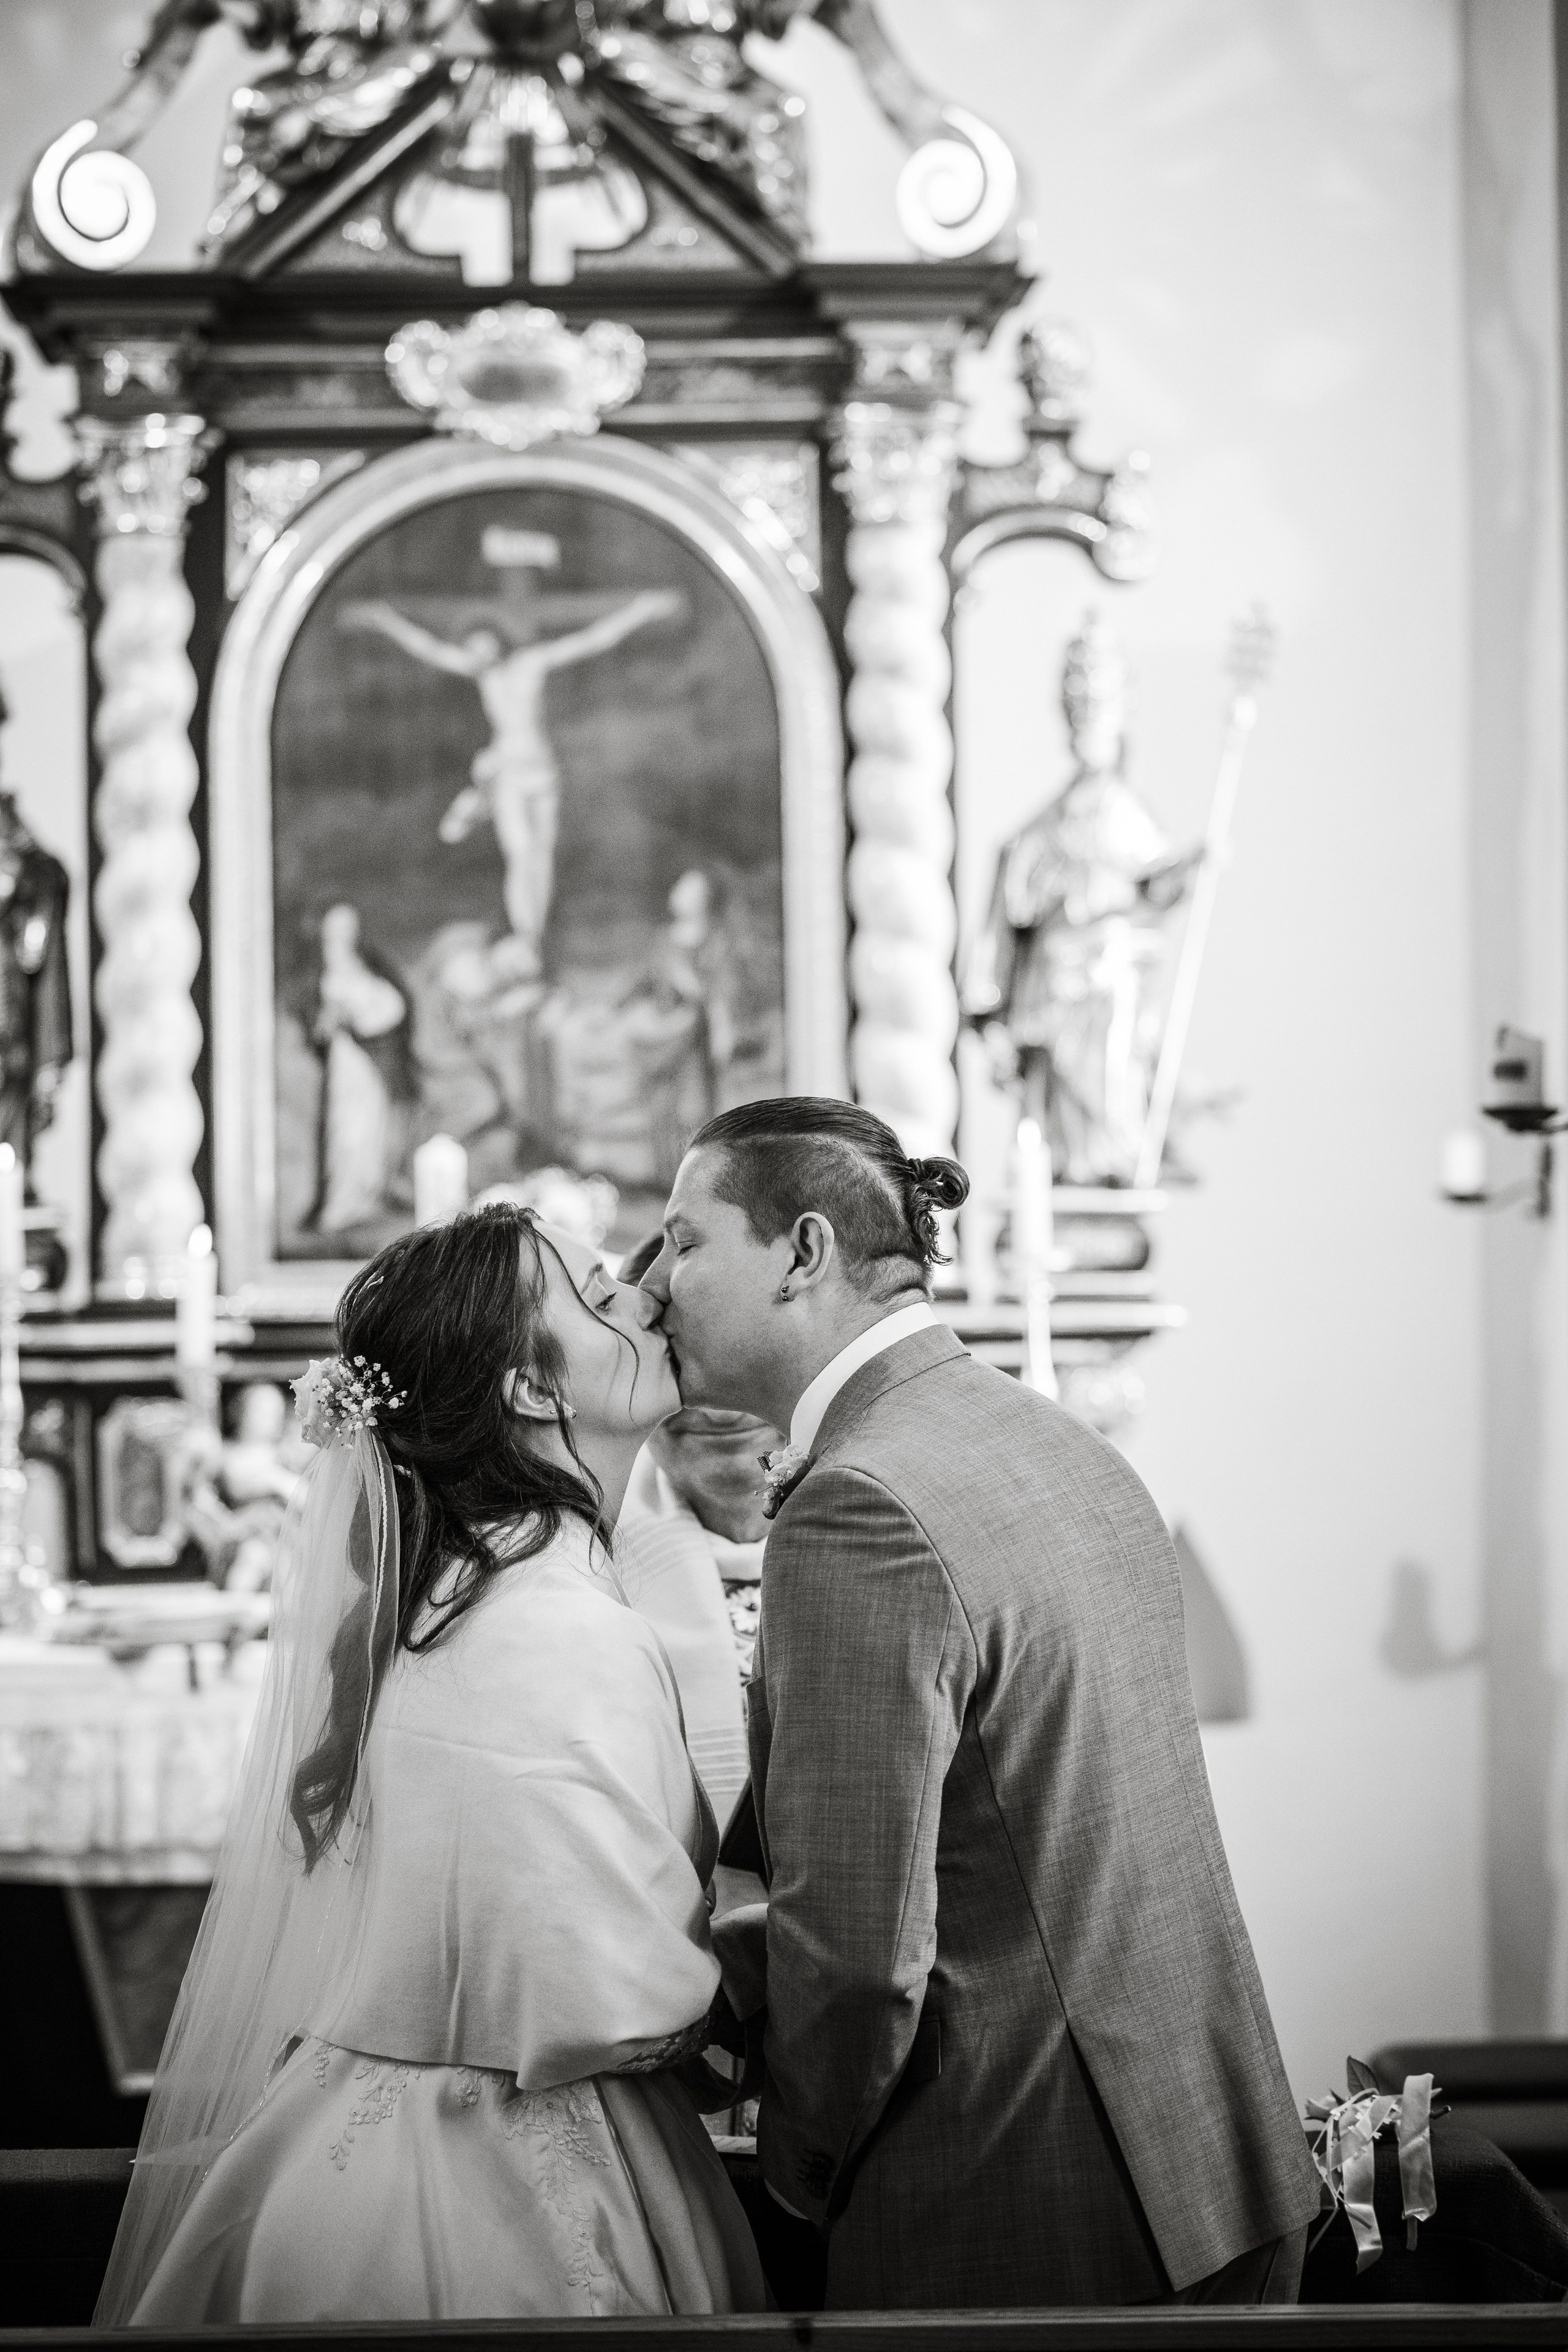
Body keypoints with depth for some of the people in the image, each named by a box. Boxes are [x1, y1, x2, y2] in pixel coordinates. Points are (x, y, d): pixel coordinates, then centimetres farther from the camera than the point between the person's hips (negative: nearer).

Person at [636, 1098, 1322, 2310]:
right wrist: (709, 1960, 14)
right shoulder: (1070, 1446, 9)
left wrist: (803, 2163, -5)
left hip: (1012, 2236, -8)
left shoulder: (861, 1514, -20)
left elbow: (860, 1959, -23)